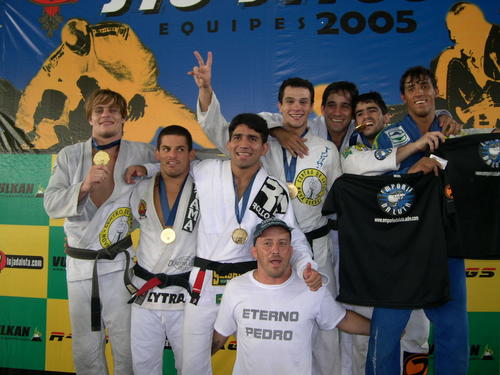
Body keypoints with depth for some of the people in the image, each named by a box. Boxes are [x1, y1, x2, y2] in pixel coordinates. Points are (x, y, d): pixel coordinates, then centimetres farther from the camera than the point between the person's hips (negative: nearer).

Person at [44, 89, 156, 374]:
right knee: (85, 350, 16)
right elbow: (51, 204, -6)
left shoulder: (141, 154, -2)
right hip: (80, 263, 2)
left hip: (119, 264, -2)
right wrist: (84, 186, -25)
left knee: (127, 348, 5)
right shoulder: (70, 155, 2)